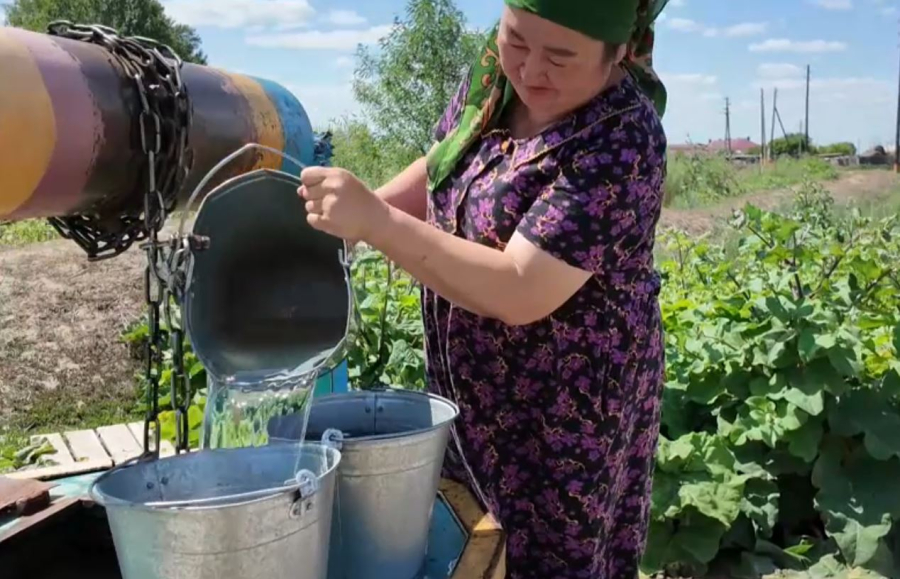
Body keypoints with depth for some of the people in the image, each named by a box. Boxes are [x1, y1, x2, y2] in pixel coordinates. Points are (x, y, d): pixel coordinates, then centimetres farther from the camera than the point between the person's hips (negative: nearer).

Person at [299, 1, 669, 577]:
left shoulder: (621, 143, -27)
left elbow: (519, 293, -32)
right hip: (472, 388, 8)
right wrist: (356, 209, -3)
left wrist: (376, 222, -32)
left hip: (562, 412, -7)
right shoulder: (493, 76, -4)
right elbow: (437, 173, 12)